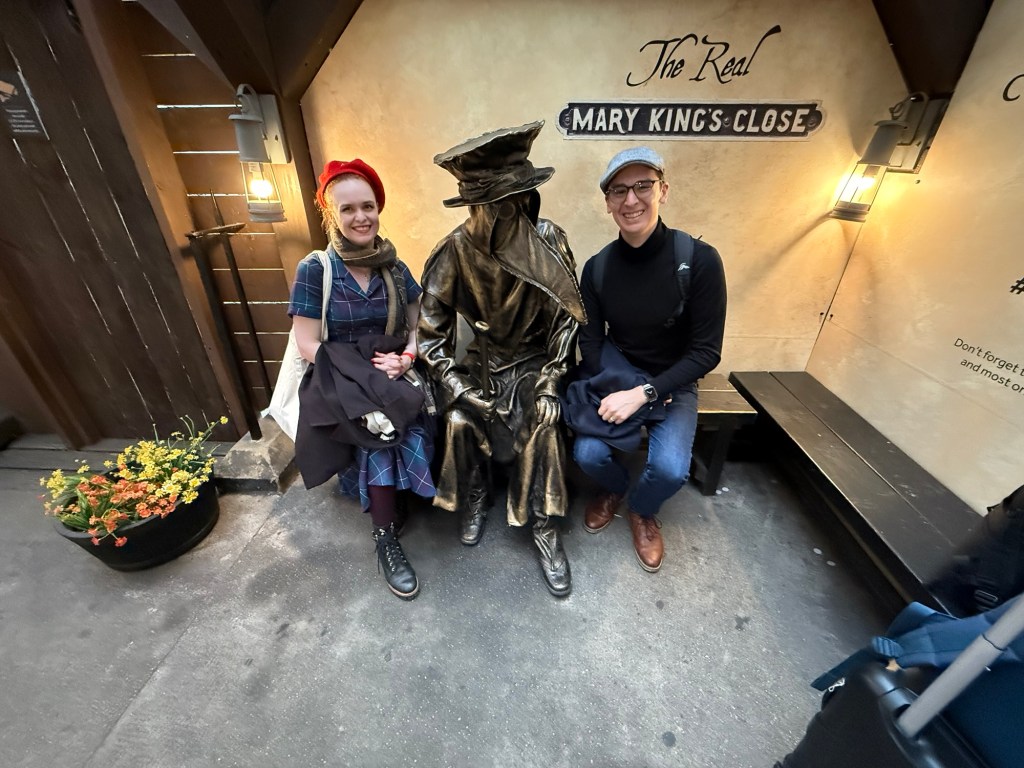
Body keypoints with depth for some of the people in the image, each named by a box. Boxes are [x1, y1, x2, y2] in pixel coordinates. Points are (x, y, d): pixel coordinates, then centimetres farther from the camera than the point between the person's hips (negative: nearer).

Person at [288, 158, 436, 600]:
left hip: (395, 376, 3)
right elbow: (308, 344, -7)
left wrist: (406, 357, -14)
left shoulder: (395, 269, 7)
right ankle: (386, 538, -15)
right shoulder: (314, 270, -4)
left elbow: (418, 327, 7)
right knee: (380, 429, -30)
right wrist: (366, 370, -16)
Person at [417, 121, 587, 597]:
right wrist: (459, 387, -20)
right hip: (482, 358, 1)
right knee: (461, 421, -22)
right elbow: (432, 333, -12)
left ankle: (544, 527, -5)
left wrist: (550, 379, -18)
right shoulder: (453, 252, -16)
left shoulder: (550, 242, -17)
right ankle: (474, 496, 9)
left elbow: (567, 318, -9)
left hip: (535, 357, -1)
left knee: (544, 422, -26)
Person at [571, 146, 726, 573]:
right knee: (588, 452, -19)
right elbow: (591, 342, -4)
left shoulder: (699, 260, -18)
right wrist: (613, 392, -20)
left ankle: (643, 511, 18)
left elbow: (706, 352, -16)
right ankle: (614, 488, 21)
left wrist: (643, 394, -25)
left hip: (674, 382, -1)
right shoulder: (597, 267, -9)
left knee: (670, 468, -22)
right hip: (616, 376, 2)